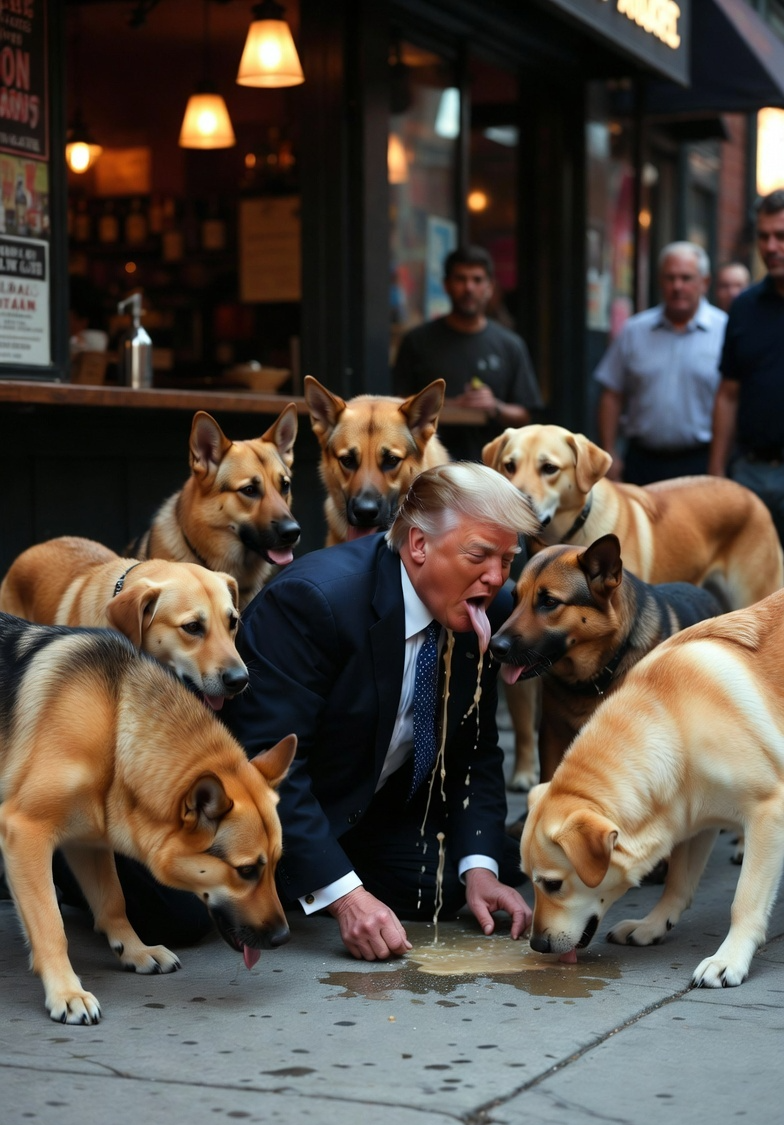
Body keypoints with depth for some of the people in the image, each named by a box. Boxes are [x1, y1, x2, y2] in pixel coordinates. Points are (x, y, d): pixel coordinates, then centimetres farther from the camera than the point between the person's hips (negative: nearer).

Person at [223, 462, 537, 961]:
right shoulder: (314, 598, -29)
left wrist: (479, 867, -16)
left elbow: (475, 751, 0)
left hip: (376, 807, 6)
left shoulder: (488, 613, -8)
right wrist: (344, 895, -37)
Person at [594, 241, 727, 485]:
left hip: (700, 464, -2)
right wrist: (610, 453, 3)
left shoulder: (725, 332, 0)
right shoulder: (634, 331, 9)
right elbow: (612, 396, 10)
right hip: (643, 462, 3)